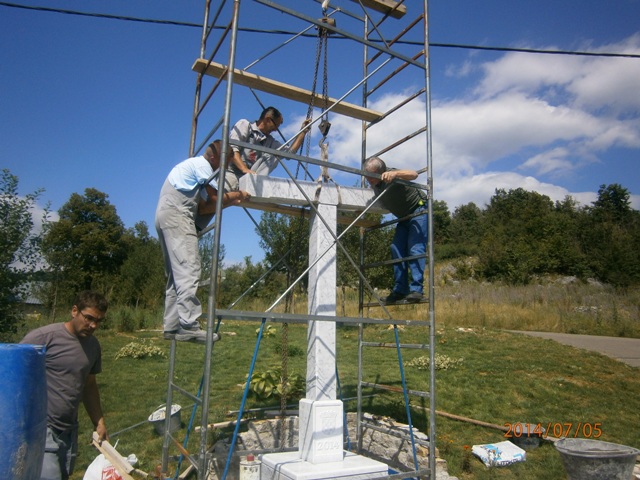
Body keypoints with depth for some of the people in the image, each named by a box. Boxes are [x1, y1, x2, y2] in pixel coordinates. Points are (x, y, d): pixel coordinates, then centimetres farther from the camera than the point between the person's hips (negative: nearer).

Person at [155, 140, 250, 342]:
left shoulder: (194, 164, 26)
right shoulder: (202, 164, -2)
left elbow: (203, 207, 15)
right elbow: (216, 197, -7)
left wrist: (230, 201, 7)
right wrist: (239, 195, 9)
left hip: (165, 215, 10)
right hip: (176, 215, -10)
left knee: (176, 273, 8)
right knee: (188, 271, -17)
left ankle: (172, 327, 9)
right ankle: (188, 326, -22)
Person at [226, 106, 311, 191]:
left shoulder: (270, 141, 19)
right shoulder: (244, 124, 5)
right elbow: (232, 148, -8)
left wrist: (303, 132, 14)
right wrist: (245, 169, -21)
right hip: (230, 172, -6)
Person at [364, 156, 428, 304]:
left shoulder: (391, 177, -28)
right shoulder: (373, 184, -4)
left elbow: (414, 174, -47)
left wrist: (395, 173, -61)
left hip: (419, 209, -8)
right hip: (404, 216, 8)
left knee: (415, 248, -19)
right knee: (397, 249, -2)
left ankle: (416, 289, -20)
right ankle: (400, 290, -1)